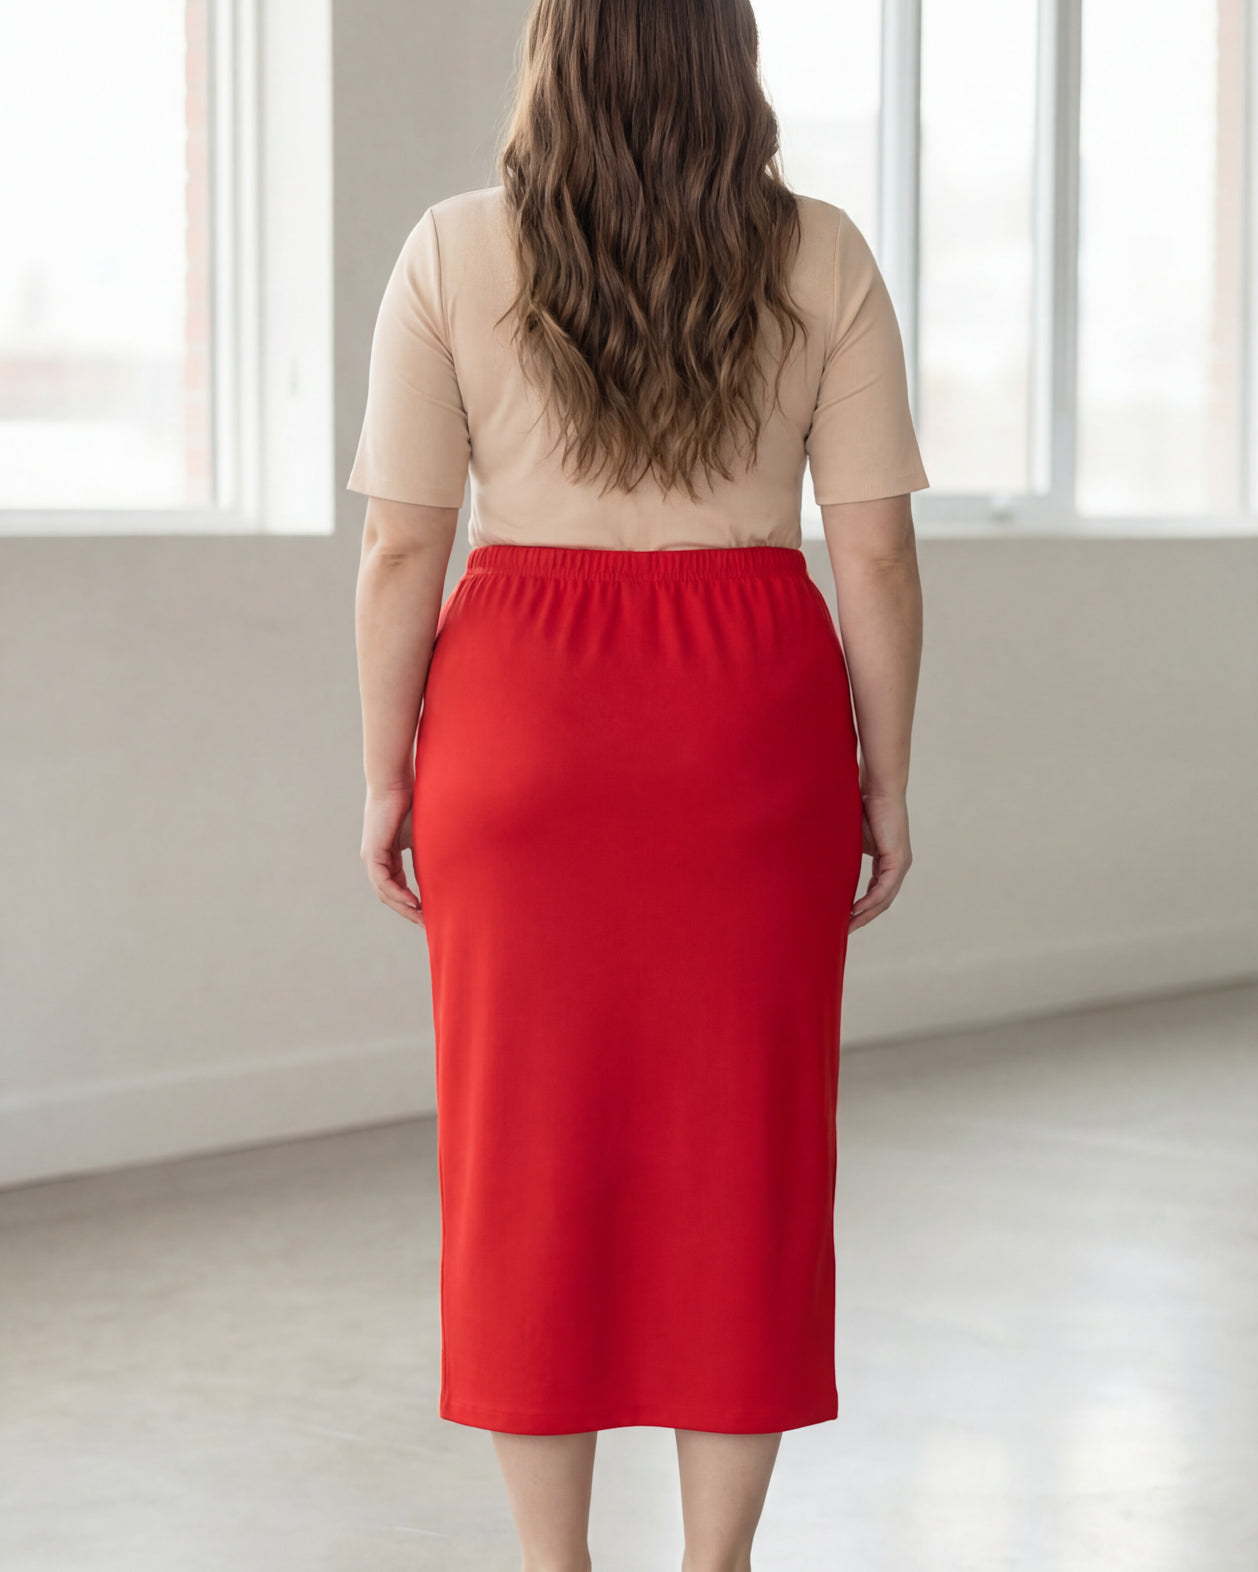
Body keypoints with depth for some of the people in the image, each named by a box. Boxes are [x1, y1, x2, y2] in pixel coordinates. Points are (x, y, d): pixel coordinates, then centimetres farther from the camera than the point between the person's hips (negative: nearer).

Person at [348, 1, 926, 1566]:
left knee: (530, 1143, 8)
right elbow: (876, 554, -3)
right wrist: (883, 782, 5)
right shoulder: (821, 258, -1)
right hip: (752, 729, 1)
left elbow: (400, 548, -5)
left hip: (525, 728, 0)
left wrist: (385, 773, 3)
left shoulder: (456, 253, -3)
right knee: (740, 1146, 7)